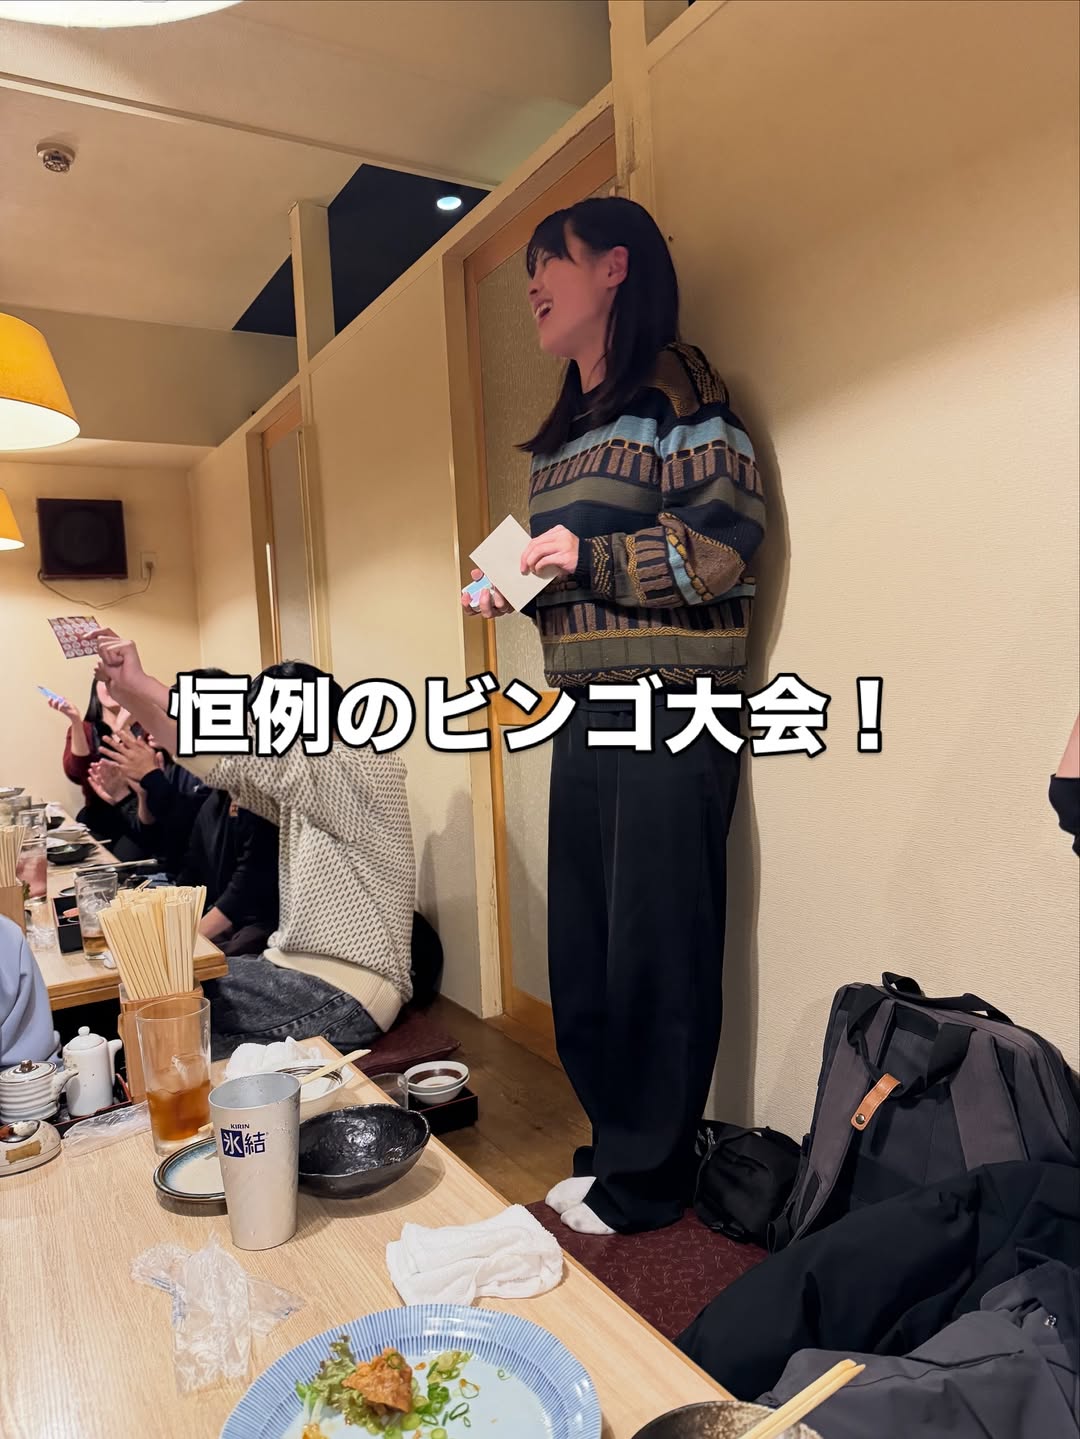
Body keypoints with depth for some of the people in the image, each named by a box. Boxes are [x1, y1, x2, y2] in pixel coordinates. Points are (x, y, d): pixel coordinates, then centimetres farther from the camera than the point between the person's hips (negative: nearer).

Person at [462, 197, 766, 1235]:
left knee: (657, 951, 1)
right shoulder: (564, 429, 21)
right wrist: (511, 588, 9)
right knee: (582, 957, 11)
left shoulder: (676, 389, -4)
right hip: (584, 717, 8)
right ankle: (615, 1148, 28)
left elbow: (729, 541, -13)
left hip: (670, 717, -8)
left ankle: (646, 1180, 18)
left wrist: (587, 556, -15)